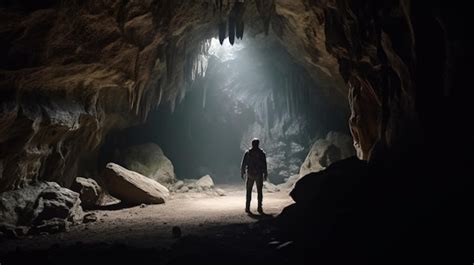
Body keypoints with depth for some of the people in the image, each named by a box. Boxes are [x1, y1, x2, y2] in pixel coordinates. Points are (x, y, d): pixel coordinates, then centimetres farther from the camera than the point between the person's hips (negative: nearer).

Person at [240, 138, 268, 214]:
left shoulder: (247, 153, 0)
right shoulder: (262, 153, -1)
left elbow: (243, 164, 0)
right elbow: (264, 165, -1)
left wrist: (242, 173, 7)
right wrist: (265, 174, 6)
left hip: (250, 174, 1)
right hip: (259, 174, 0)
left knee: (249, 191, 7)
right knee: (259, 191, 6)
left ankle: (247, 207, 5)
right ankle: (259, 208, 3)